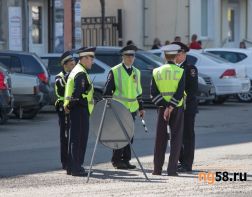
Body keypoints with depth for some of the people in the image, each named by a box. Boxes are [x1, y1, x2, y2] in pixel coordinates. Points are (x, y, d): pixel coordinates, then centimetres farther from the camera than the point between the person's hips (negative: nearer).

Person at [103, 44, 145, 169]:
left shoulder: (136, 72, 15)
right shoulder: (115, 71, -3)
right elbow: (107, 90, -3)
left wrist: (141, 107, 17)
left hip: (132, 109, 6)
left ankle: (126, 160, 12)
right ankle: (116, 160, 0)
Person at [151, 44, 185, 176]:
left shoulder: (157, 72, 1)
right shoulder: (180, 72, -7)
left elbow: (153, 93, -5)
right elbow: (179, 93, -15)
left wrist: (165, 106, -8)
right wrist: (170, 107, -14)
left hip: (162, 108, 2)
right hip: (177, 109, -2)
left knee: (160, 138, 9)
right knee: (176, 138, 3)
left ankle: (157, 169, 9)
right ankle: (172, 169, -3)